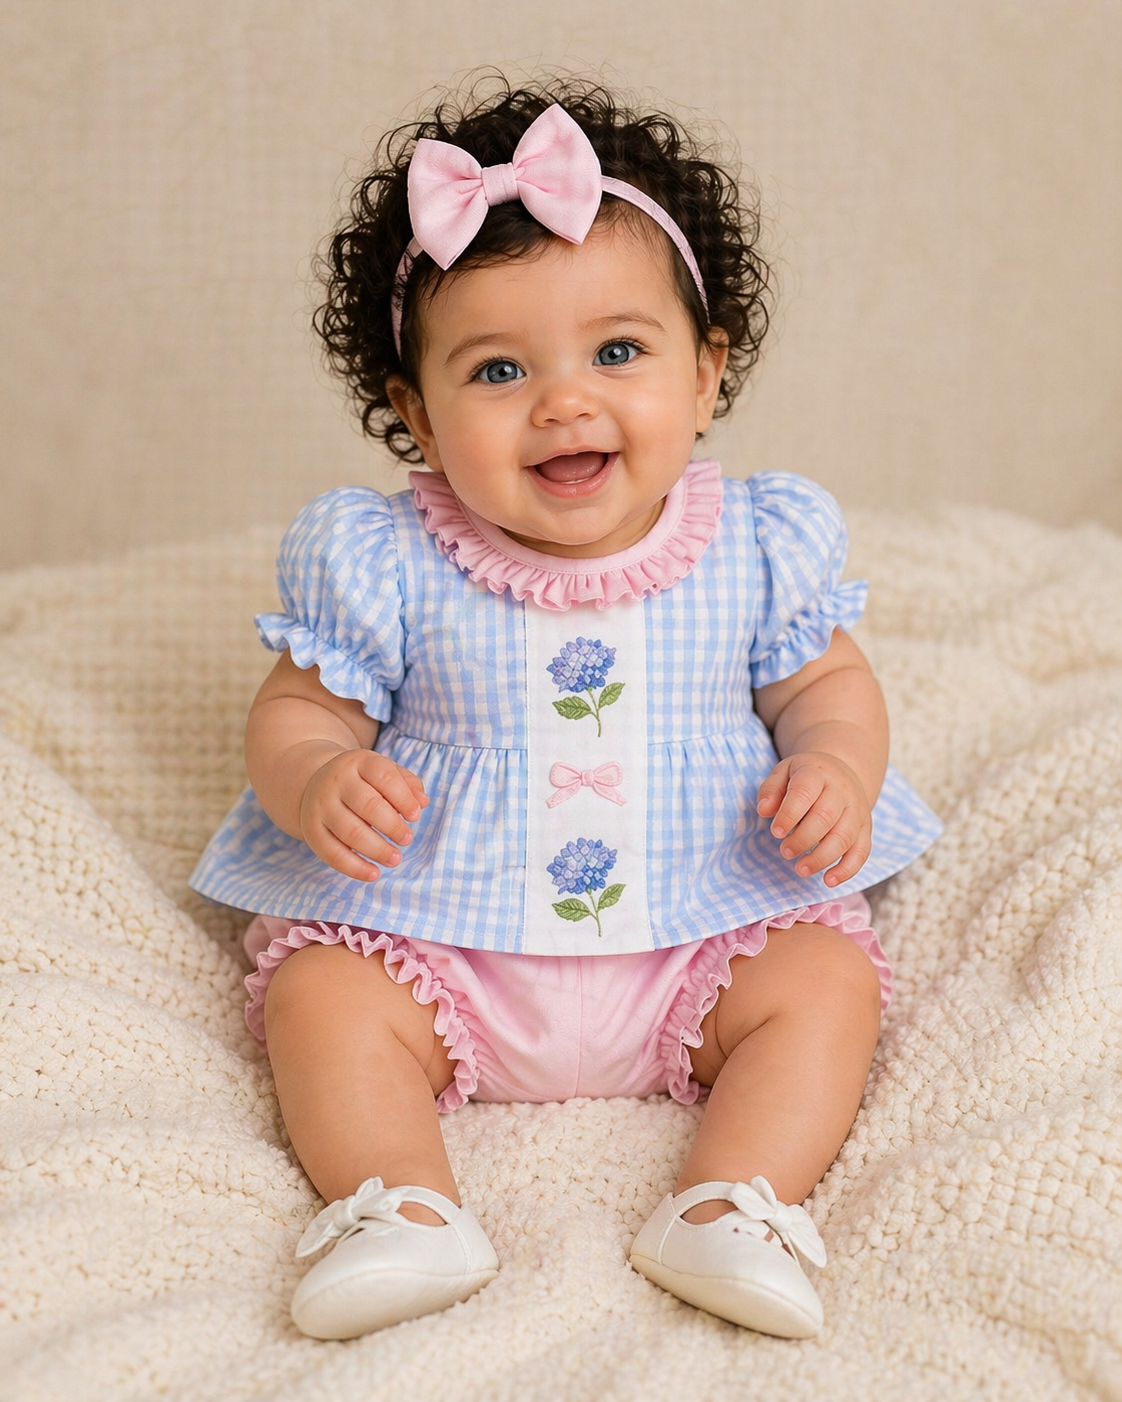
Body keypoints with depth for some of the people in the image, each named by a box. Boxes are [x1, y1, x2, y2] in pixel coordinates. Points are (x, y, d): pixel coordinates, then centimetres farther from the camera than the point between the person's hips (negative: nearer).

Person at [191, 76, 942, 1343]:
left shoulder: (757, 549, -5)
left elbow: (829, 680, 8)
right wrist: (317, 781, -26)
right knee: (318, 998, -20)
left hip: (709, 927, 1)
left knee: (830, 979, -17)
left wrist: (836, 766, -15)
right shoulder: (382, 569, -9)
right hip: (430, 931, 0)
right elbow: (296, 713, -2)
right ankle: (402, 1207, -26)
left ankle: (736, 1203, -21)